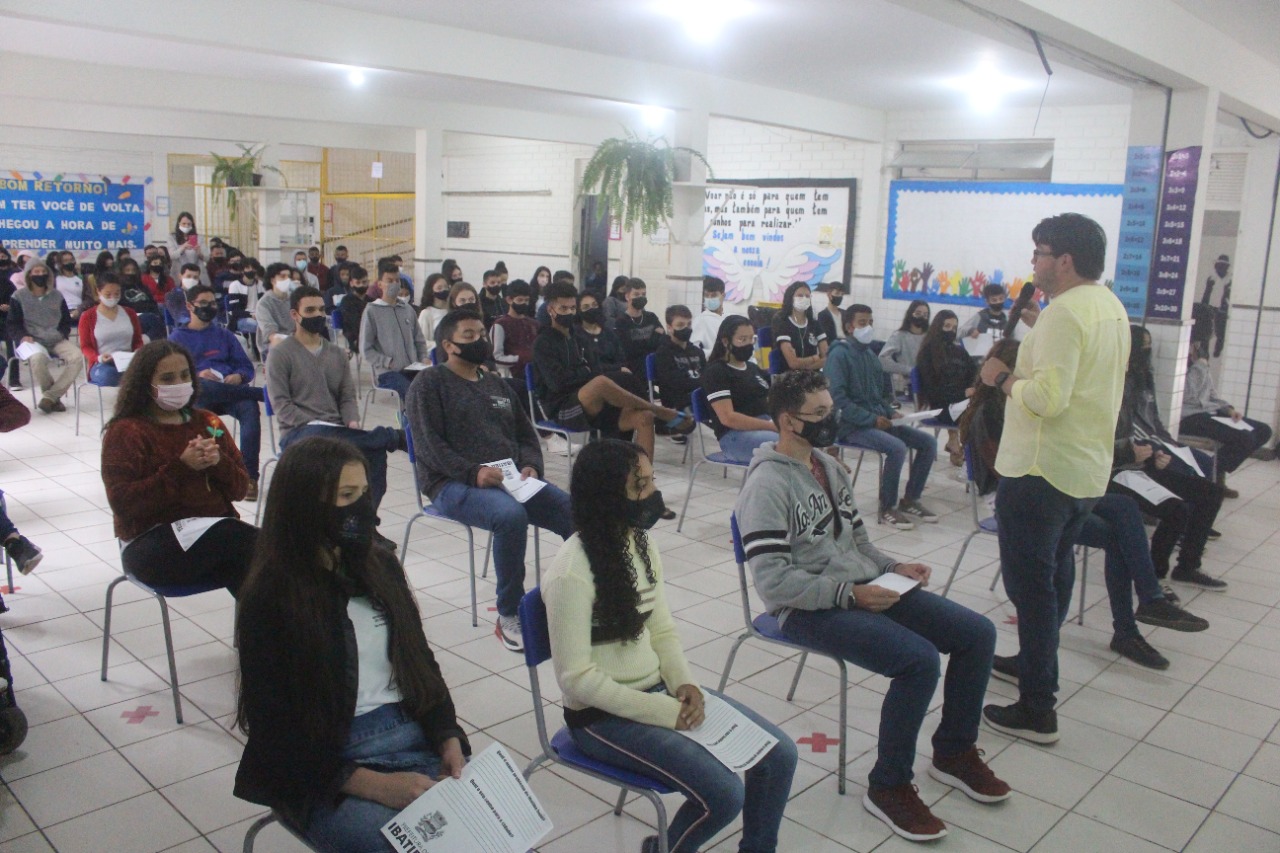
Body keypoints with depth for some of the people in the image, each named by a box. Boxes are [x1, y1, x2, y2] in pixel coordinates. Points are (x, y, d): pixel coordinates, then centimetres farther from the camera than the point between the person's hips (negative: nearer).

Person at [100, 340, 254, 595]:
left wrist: (219, 462, -10)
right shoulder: (125, 432, 2)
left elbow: (240, 489, 11)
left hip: (218, 531, 5)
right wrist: (180, 467, -19)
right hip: (151, 543, -4)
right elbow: (123, 503, -11)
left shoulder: (207, 422, 16)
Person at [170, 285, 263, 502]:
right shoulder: (177, 337, 19)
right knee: (203, 387, -41)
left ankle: (250, 476, -38)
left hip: (230, 391, 2)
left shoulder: (224, 335, 26)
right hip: (195, 395, -2)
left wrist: (238, 377, -7)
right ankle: (263, 392, -29)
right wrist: (197, 376, -14)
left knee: (250, 409, -34)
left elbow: (246, 366, 17)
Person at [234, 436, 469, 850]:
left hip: (412, 737, 5)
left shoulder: (380, 565, 8)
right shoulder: (271, 598, -7)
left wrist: (448, 739, -4)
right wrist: (373, 785, -18)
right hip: (323, 769, -4)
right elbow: (275, 734, -8)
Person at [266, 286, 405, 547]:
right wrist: (313, 424, -19)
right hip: (298, 432, -4)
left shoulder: (336, 354, 18)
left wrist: (352, 422, -8)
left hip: (335, 430, 4)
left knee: (376, 449, -26)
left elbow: (348, 397, 14)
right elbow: (281, 404, -6)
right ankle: (395, 436, -24)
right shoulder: (282, 353, 2)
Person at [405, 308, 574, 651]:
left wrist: (530, 465, -2)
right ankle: (509, 616, -22)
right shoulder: (429, 384, 5)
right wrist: (473, 472, -23)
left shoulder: (498, 385, 25)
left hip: (511, 479, 6)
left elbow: (526, 435, 22)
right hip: (453, 483, -6)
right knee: (511, 515, -37)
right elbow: (429, 445, -8)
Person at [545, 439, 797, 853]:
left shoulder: (642, 543, 1)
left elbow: (663, 630, 8)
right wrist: (662, 711, -20)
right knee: (724, 792, -20)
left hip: (656, 688, 7)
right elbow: (576, 678, -21)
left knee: (779, 753, -1)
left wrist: (684, 684, -10)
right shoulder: (572, 572, -23)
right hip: (602, 714, -7)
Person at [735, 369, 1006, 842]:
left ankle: (954, 751, 21)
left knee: (978, 633, 0)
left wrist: (892, 567, 3)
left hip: (866, 587, 9)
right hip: (809, 608, -9)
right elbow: (772, 582, -22)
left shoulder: (829, 466, 12)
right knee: (919, 660, -28)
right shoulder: (767, 485, -16)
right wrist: (850, 593, -23)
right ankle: (889, 787, -6)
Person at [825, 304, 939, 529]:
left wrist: (891, 412, 2)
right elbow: (838, 398, -18)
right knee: (897, 447, -29)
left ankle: (910, 500, 10)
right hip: (852, 426, -8)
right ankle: (887, 508, -12)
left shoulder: (871, 354, 14)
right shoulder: (840, 354, -9)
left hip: (878, 420, 8)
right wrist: (871, 419, -21)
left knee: (928, 442, -2)